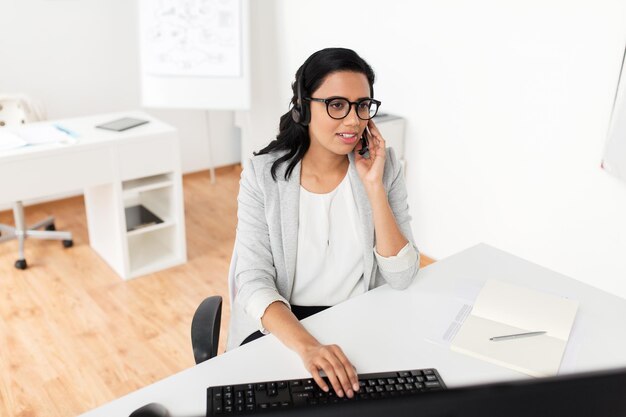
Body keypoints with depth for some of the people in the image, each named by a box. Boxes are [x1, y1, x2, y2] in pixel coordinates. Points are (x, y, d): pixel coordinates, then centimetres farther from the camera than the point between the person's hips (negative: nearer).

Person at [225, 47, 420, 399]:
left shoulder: (384, 165, -5)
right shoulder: (264, 173, -9)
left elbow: (402, 277, -9)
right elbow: (255, 281, -15)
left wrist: (374, 186, -18)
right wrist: (307, 345, -32)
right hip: (280, 330, -1)